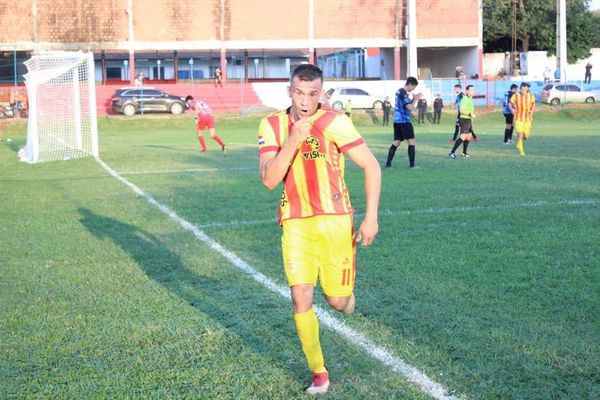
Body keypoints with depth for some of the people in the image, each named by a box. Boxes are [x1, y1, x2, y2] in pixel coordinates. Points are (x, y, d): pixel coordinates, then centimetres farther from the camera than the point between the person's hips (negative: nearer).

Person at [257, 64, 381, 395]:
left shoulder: (334, 122, -12)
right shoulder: (272, 126, -4)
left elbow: (371, 166, -7)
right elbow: (269, 180, -14)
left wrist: (371, 217, -10)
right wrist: (293, 140, -25)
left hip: (335, 219, -1)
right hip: (295, 222, 2)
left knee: (337, 301, 4)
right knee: (301, 299, -7)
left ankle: (345, 293, 43)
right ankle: (319, 374, 10)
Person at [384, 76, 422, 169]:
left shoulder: (399, 91, 15)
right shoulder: (403, 93, -14)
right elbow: (410, 107, -18)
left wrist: (414, 98, 12)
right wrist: (416, 99, -4)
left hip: (397, 120, 9)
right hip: (404, 121, -9)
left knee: (396, 142, 8)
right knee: (411, 141, -3)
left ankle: (388, 164, 2)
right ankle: (412, 164, -5)